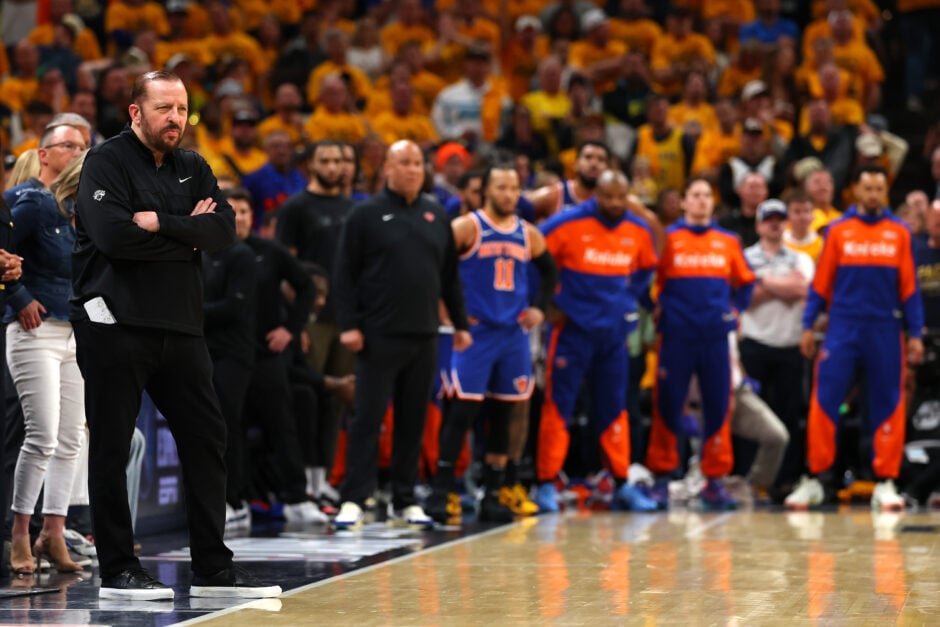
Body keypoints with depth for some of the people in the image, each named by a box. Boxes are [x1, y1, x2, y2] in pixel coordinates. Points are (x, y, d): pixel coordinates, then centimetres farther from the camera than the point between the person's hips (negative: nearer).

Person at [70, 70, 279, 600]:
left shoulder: (193, 169, 14)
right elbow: (113, 235, -20)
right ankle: (118, 571, 6)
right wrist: (188, 234, -9)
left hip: (181, 324, 6)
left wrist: (161, 222, -14)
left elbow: (225, 229, -1)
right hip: (116, 322, -6)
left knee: (207, 438, 6)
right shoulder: (107, 163, -4)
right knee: (112, 447, -1)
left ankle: (213, 568, 13)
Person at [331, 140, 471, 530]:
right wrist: (348, 324, -11)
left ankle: (404, 500, 16)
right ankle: (354, 499, -2)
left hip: (424, 337, 5)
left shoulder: (436, 216, 13)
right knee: (368, 417, -4)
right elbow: (345, 273, -4)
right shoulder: (367, 214, 0)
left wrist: (460, 323, 14)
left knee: (413, 421, 8)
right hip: (379, 337, -4)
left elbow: (450, 276, 18)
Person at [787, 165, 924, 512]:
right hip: (843, 329, -1)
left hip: (885, 330, 1)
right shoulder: (838, 230, 4)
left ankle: (885, 484, 9)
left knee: (887, 406, 2)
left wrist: (915, 334, 2)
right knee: (825, 402, -5)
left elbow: (909, 287, 5)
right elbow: (821, 283, 6)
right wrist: (808, 327, 2)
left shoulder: (899, 233, 5)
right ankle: (813, 480, 3)